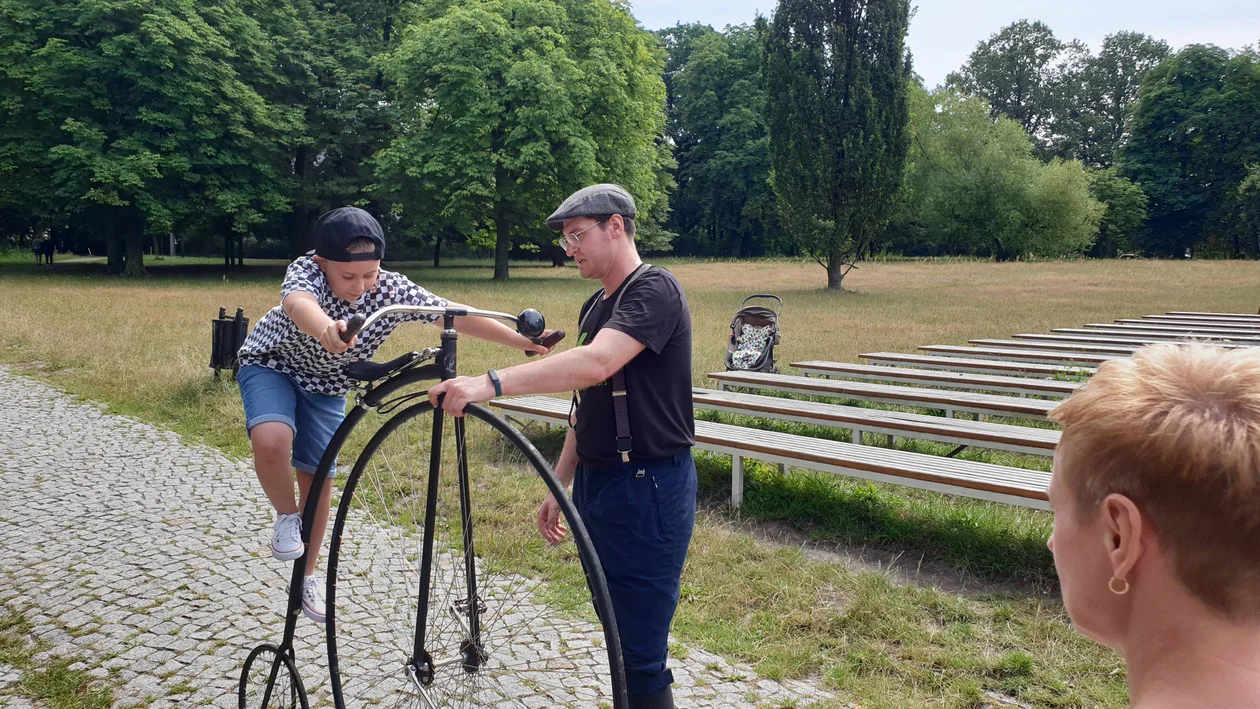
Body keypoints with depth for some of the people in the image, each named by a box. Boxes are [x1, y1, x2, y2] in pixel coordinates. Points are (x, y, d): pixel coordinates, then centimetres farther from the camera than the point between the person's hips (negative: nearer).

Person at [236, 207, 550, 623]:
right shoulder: (306, 271, -35)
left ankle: (307, 576, 28)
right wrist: (326, 329, -82)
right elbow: (299, 304, -59)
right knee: (271, 440, -33)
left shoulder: (393, 289, -25)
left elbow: (457, 316, -23)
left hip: (325, 384, 3)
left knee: (317, 477, 6)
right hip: (271, 363, -3)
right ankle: (287, 516, -2)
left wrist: (523, 341, -30)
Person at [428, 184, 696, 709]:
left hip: (646, 488, -9)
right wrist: (560, 487, 17)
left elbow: (595, 363, -32)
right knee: (618, 638, 18)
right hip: (596, 485, 9)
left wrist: (491, 383, -37)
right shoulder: (596, 307, 15)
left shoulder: (654, 290, -15)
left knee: (641, 655, -3)